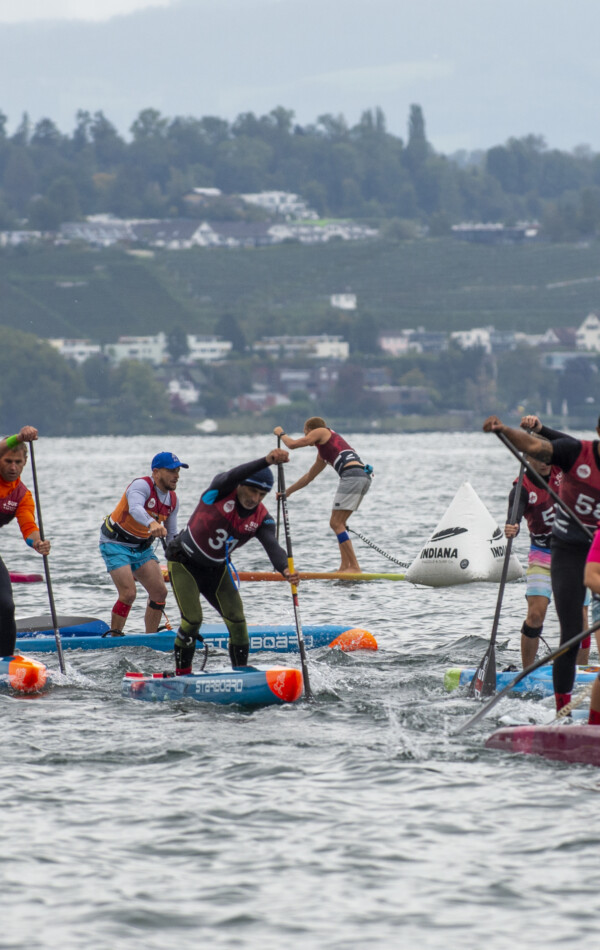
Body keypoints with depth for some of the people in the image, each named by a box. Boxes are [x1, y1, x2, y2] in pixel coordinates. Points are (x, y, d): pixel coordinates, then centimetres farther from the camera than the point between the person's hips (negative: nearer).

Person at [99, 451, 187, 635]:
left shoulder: (172, 500, 3)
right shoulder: (142, 486, -22)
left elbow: (172, 536, 13)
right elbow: (135, 509, -45)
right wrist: (152, 523, -64)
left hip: (143, 547, 8)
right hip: (116, 545, -8)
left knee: (159, 592, 0)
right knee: (128, 594, -18)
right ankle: (114, 637, -6)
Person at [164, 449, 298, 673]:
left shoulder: (262, 519, -13)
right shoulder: (221, 491, -22)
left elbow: (273, 546, -29)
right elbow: (233, 476, -44)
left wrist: (285, 569, -52)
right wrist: (267, 461, -61)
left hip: (217, 569, 5)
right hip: (184, 564, -5)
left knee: (237, 621, -5)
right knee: (192, 620, -14)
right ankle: (181, 674, 1)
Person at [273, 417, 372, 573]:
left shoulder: (321, 432, 11)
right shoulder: (323, 453, 33)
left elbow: (292, 444, 8)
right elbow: (308, 477, 43)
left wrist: (281, 433, 29)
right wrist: (287, 492, 51)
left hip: (353, 475, -9)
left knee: (336, 523, -9)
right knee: (338, 523, 15)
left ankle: (354, 567, -15)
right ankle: (345, 566, 11)